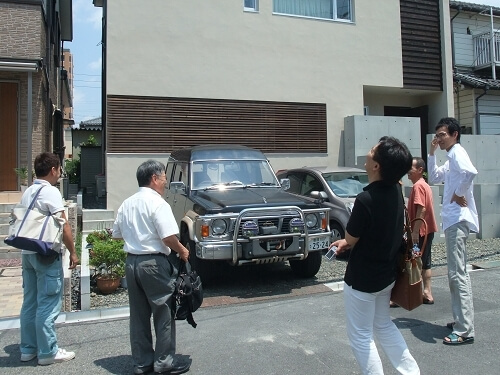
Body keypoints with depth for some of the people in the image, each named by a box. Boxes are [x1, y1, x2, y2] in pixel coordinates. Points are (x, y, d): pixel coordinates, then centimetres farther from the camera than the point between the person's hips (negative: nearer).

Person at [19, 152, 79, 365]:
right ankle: (47, 352, 7)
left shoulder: (27, 192, 12)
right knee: (48, 304, -1)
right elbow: (63, 226, -16)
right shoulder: (51, 191, -13)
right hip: (46, 254, -8)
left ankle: (28, 348, 24)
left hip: (28, 252, 9)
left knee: (30, 302, 14)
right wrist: (72, 252, -9)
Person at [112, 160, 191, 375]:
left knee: (138, 315, 14)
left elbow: (116, 234, 16)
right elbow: (168, 236, -21)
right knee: (164, 314, 6)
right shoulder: (157, 202, -14)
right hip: (154, 263, -7)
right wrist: (182, 251, -5)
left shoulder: (127, 204, 9)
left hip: (131, 262, 8)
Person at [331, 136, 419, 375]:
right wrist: (347, 242, 7)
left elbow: (350, 239, -14)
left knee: (361, 336, 11)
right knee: (384, 325, 27)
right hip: (387, 274, 8)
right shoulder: (396, 190, -5)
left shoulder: (366, 199, -30)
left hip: (362, 278, -8)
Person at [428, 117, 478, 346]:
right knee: (456, 274, 16)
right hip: (452, 220, 11)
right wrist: (431, 153, 15)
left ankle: (465, 331, -4)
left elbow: (470, 172, -32)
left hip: (458, 220, -11)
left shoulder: (457, 152, -11)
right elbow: (433, 178, 24)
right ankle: (460, 320, 27)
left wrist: (459, 193, -18)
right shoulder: (450, 159, 19)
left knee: (458, 275, -9)